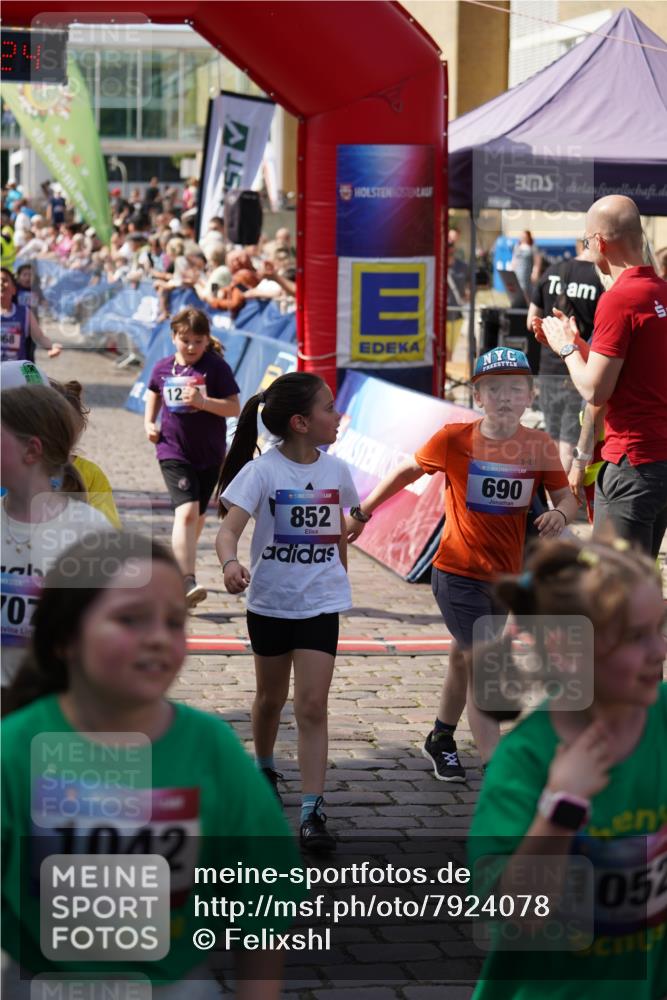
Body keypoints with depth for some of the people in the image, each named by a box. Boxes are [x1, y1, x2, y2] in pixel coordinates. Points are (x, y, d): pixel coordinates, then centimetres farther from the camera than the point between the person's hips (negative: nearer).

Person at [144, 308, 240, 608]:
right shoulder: (163, 368, 1)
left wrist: (203, 401, -25)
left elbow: (234, 408, -11)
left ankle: (180, 565, 39)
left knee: (197, 515, 14)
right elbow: (154, 394, 22)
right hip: (173, 451, -1)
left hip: (209, 453, 1)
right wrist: (149, 423, 7)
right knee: (186, 510, -19)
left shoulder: (216, 367, -7)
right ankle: (187, 582, -26)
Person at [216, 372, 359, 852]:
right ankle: (264, 771, 45)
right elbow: (229, 528, -23)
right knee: (271, 697, 18)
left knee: (313, 706, -7)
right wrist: (231, 563, -43)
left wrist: (340, 576, 22)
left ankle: (313, 812, -8)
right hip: (270, 602, -1)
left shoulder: (335, 470, -2)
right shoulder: (262, 471, -14)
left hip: (321, 604, 1)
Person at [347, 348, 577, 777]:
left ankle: (441, 739, 46)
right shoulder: (454, 440, -12)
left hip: (507, 577, 4)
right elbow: (408, 471, 2)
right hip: (458, 575, -4)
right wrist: (362, 513, 9)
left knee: (464, 658, 24)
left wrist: (560, 514, -26)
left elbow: (567, 497, -1)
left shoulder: (540, 447, -7)